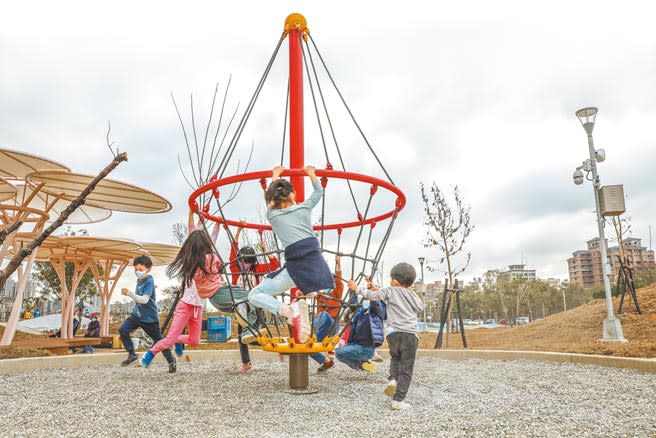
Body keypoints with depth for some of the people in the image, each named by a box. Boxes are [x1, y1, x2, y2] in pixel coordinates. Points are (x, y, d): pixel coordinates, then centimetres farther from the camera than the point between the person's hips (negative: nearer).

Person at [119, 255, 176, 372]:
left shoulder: (149, 281, -20)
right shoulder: (139, 279, 4)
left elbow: (144, 300, -32)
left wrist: (129, 293, -39)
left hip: (149, 317, -7)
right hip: (137, 314, 7)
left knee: (158, 340, 4)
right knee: (123, 330, -13)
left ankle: (171, 360, 24)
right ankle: (132, 355, 3)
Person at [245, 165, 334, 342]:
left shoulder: (272, 214, 11)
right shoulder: (304, 208, 11)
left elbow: (270, 196, 33)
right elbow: (319, 190, 31)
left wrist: (275, 175, 49)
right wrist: (310, 172, 46)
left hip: (295, 266, -2)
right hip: (316, 262, 2)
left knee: (254, 295, 3)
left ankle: (288, 311, -18)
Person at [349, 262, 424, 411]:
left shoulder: (390, 291, 6)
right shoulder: (413, 295, 16)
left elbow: (373, 295, -2)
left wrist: (356, 288, 10)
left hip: (393, 333, -1)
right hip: (410, 335, 1)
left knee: (395, 358, 28)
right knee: (406, 369, 6)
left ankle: (392, 379, 5)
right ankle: (398, 400, 1)